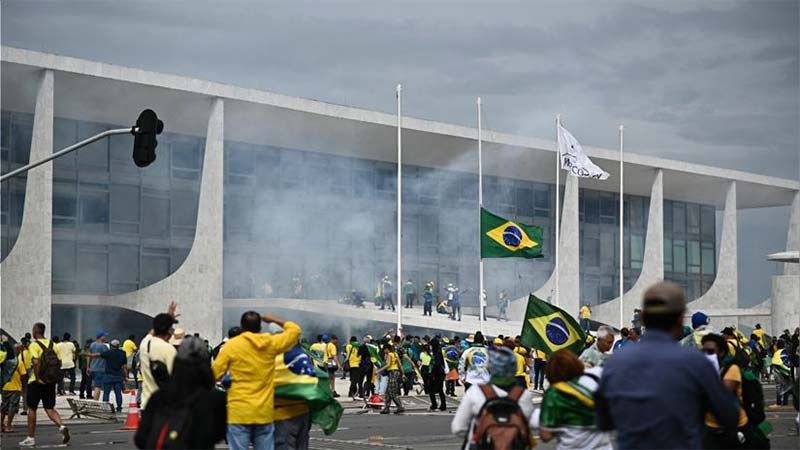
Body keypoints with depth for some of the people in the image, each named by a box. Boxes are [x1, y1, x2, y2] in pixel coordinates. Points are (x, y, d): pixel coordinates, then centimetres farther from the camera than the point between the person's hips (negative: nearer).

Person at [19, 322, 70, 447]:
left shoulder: (34, 345, -11)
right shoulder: (51, 344, 8)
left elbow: (36, 362, -23)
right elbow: (59, 361, 6)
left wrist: (37, 378, -17)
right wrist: (53, 374, 13)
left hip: (36, 381, -5)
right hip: (51, 381, 5)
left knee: (32, 409, 8)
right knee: (50, 409, 10)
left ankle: (31, 438, 12)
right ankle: (62, 426, -16)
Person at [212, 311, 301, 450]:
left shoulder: (232, 345, -5)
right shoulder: (271, 343, 2)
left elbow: (214, 374, -1)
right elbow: (295, 330, 16)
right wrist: (274, 319, 27)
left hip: (239, 412, -3)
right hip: (265, 412, 3)